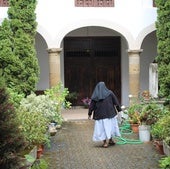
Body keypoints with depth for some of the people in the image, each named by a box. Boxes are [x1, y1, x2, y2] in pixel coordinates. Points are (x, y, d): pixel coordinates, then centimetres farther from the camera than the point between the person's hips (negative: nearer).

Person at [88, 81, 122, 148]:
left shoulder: (95, 96, 0)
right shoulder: (109, 93, -2)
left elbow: (91, 106, 2)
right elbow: (116, 102, 0)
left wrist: (89, 114, 9)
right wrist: (119, 110, 6)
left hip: (100, 114, 0)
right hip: (109, 113, 0)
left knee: (102, 127, 7)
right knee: (109, 126, 8)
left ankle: (105, 142, 11)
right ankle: (107, 142, 4)